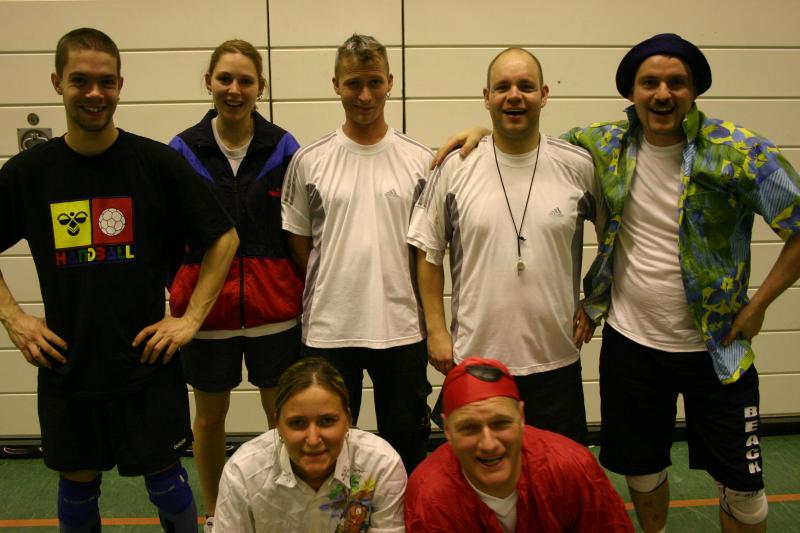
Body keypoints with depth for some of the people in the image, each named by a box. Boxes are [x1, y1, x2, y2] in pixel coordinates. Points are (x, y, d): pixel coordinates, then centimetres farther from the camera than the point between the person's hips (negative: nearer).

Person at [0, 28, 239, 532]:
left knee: (165, 476, 10)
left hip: (148, 362, -2)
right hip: (66, 365, 3)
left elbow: (224, 238, -4)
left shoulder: (159, 163, -8)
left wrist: (191, 318, -8)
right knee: (78, 482, 17)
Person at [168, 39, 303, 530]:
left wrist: (307, 296, 0)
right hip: (205, 304, 1)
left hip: (273, 306, 0)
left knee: (283, 412, 9)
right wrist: (169, 299, 2)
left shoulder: (284, 148, -2)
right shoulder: (183, 150, -1)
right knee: (210, 415, 15)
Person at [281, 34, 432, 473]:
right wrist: (324, 298, 2)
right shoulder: (309, 161, 0)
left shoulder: (419, 160, 0)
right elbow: (299, 243, 6)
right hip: (329, 328, 0)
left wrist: (430, 321, 2)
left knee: (407, 446, 16)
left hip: (402, 327, 1)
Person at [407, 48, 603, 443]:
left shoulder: (579, 167, -2)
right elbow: (429, 252, 2)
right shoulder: (455, 169, -3)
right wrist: (436, 330, -1)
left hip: (556, 359, 1)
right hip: (474, 358, 0)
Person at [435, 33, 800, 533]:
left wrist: (757, 305, -10)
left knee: (741, 481, 9)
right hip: (630, 341, 3)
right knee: (641, 466, 18)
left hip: (715, 346, -2)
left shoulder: (740, 153, -13)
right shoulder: (607, 145, -3)